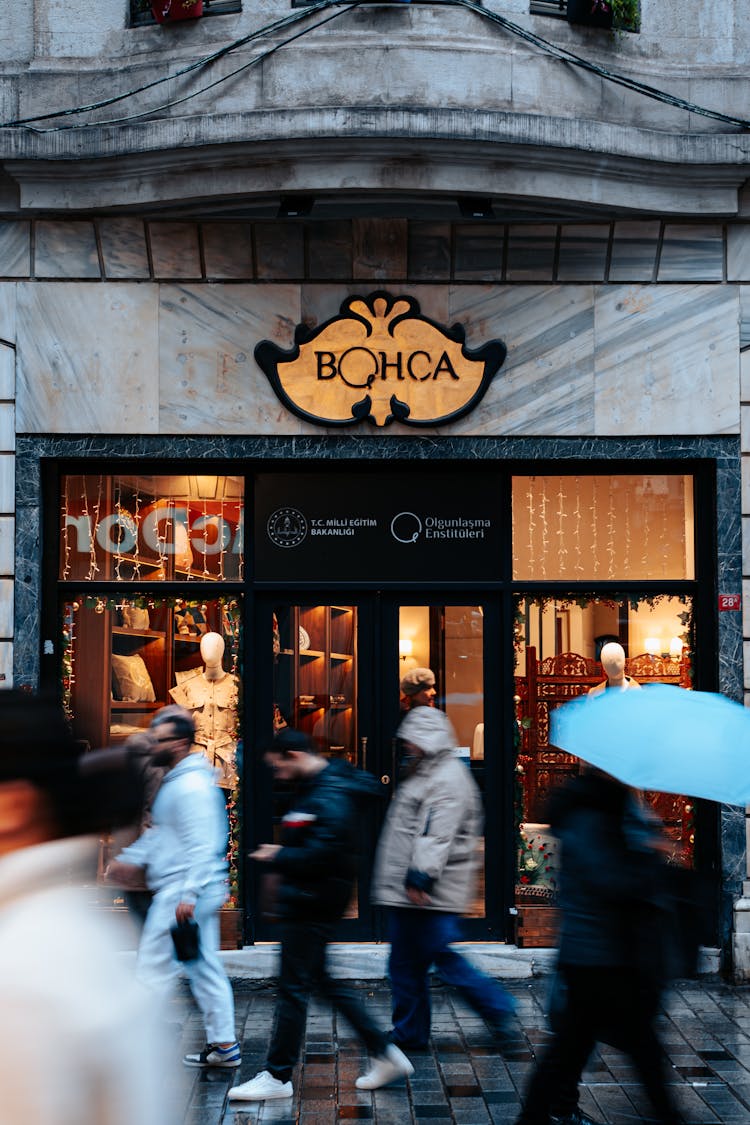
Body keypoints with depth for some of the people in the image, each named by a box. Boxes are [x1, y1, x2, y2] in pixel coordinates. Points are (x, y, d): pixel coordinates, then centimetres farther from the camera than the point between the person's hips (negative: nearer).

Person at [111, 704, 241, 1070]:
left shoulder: (192, 786, -17)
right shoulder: (175, 781, 16)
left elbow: (200, 845, -22)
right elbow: (161, 833, 25)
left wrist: (188, 895, -26)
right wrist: (128, 858, 19)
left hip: (181, 893, -10)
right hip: (204, 892, 10)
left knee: (154, 965, -3)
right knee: (205, 968, 12)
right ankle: (224, 1045, 16)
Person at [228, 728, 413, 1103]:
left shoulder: (331, 797, -20)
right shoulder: (313, 788, 13)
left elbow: (323, 854, -26)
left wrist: (278, 858, -15)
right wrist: (283, 856, 5)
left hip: (312, 903, -11)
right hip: (307, 901, 11)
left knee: (293, 987, -2)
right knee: (322, 980, 16)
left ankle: (277, 1076, 8)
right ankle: (384, 1054, 23)